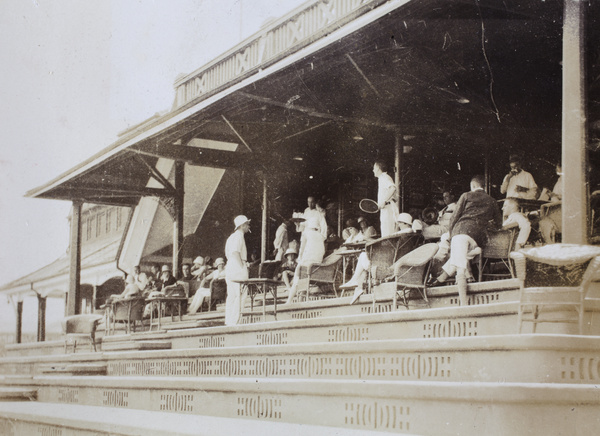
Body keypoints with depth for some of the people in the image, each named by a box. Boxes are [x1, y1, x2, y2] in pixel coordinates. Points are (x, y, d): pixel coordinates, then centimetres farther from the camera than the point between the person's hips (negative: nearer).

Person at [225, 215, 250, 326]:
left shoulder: (232, 237, 20)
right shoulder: (238, 236, -10)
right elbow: (235, 253, -21)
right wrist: (243, 267, -18)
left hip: (230, 269, 10)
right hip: (238, 271, -10)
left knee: (231, 297, 11)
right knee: (238, 296, -9)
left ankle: (228, 322, 13)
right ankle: (234, 322, -12)